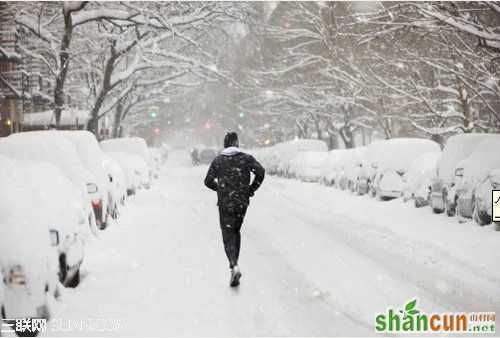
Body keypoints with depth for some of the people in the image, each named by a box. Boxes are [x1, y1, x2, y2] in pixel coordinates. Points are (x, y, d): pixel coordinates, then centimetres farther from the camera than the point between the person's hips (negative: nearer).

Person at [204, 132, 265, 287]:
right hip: (242, 202, 1)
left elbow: (208, 181, 0)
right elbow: (260, 171, -14)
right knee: (236, 231, 21)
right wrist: (252, 189, -2)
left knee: (228, 235, 0)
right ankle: (234, 263, 23)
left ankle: (234, 266, -22)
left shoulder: (218, 160, 1)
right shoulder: (246, 158, -1)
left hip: (225, 203, -1)